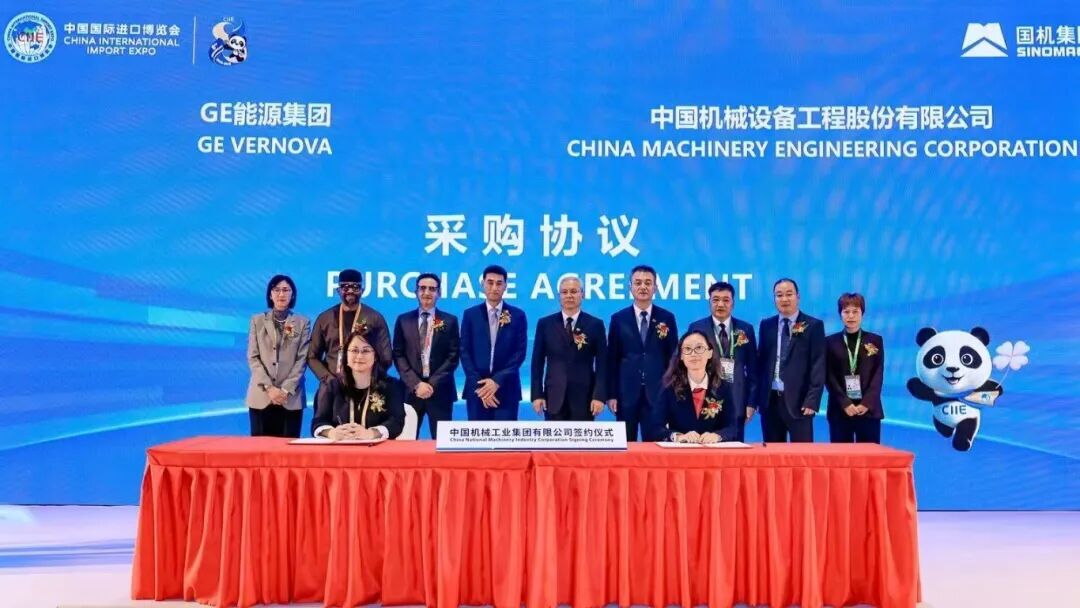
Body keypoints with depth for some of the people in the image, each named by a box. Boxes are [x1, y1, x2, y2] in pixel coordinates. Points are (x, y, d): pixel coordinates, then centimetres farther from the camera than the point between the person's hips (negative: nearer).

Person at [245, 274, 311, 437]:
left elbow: (303, 358, 1)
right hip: (261, 395, 1)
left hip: (291, 397, -1)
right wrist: (269, 387, -9)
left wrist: (286, 389, -10)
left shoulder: (302, 322, 7)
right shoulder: (257, 320, 9)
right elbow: (253, 357, 3)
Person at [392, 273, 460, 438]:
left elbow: (453, 357, 0)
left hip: (440, 391, -1)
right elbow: (398, 355, 3)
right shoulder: (403, 320, 8)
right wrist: (416, 383, -9)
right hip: (410, 390, 1)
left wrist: (433, 384, -10)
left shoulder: (450, 321, 5)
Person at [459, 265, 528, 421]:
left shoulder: (518, 315, 4)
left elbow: (520, 353, -1)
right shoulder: (470, 315, 6)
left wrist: (497, 380, -11)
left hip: (506, 389, -1)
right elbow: (465, 352, 2)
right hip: (477, 388, 1)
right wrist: (479, 385, -9)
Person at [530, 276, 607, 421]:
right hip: (554, 397, 1)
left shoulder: (595, 325, 3)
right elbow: (537, 362, 6)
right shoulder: (545, 324, 6)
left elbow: (601, 364, 0)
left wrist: (599, 395, -9)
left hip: (584, 397, -1)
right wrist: (537, 394, -1)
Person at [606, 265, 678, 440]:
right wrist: (611, 394, -2)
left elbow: (673, 357, 5)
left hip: (658, 393, 0)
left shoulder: (667, 318, 5)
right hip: (626, 393, 0)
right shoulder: (618, 319, 4)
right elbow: (612, 360, 4)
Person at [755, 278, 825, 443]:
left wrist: (812, 400, -12)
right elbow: (761, 361, 12)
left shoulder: (814, 325, 1)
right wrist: (757, 396, 4)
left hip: (798, 401, -3)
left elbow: (818, 365, -4)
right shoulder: (766, 325, 12)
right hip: (770, 400, 3)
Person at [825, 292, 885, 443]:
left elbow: (878, 375, 1)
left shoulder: (875, 340, 9)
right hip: (840, 409, 0)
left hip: (869, 409, 0)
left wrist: (867, 403, -12)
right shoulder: (831, 342, 7)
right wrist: (844, 403, -12)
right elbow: (829, 377, 0)